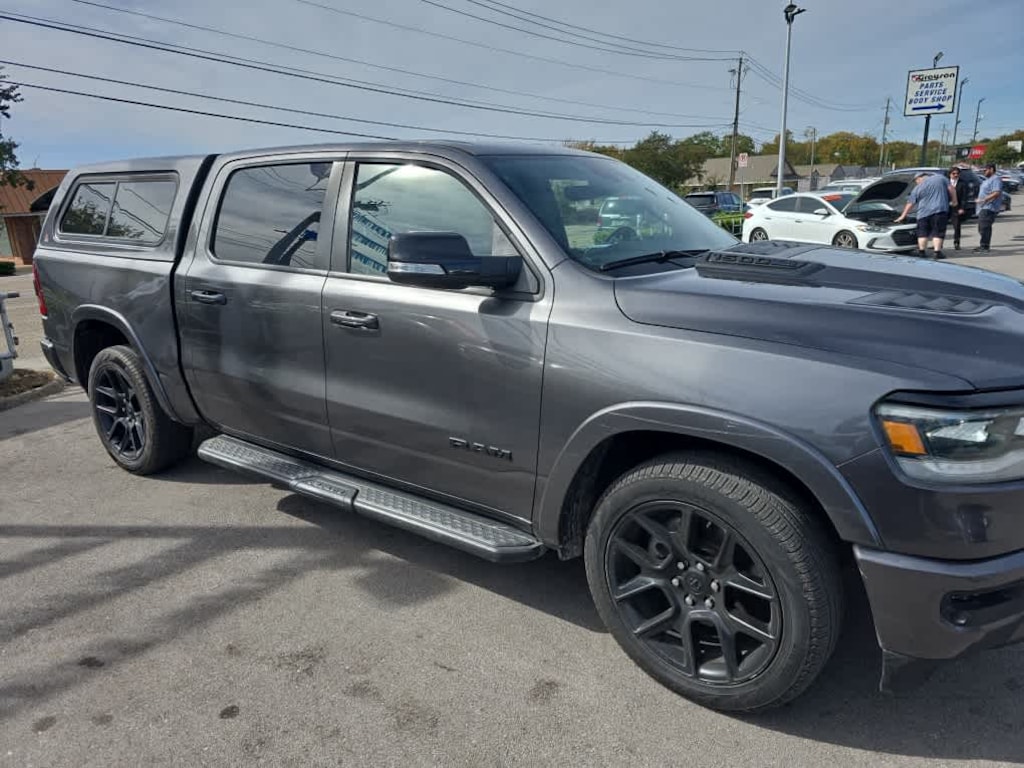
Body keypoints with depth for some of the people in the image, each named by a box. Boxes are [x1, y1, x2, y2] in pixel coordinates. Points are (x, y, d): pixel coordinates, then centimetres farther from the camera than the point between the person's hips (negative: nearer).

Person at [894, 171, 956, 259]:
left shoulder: (918, 188, 9)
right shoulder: (941, 177, 9)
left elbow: (910, 203, 13)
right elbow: (950, 189, 5)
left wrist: (903, 216, 20)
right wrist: (954, 200, 16)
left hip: (924, 213, 1)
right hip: (940, 210, -1)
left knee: (923, 232, 12)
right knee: (938, 232, -1)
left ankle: (921, 251, 13)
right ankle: (937, 252, -8)